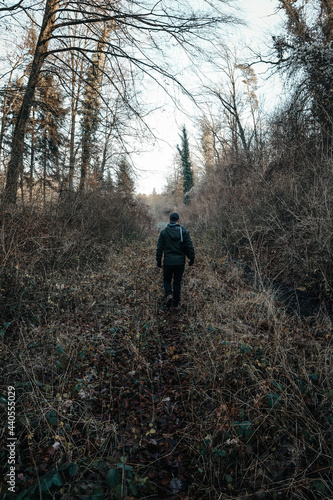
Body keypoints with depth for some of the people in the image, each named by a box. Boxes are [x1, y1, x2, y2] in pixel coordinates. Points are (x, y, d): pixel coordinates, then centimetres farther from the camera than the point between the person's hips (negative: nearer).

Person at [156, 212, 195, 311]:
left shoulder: (164, 232, -3)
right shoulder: (184, 231, -4)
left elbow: (159, 247, -1)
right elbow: (189, 246, -6)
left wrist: (158, 260, 9)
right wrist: (192, 258, 6)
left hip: (168, 262, 0)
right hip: (180, 262, 1)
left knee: (167, 280, 19)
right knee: (177, 283, 12)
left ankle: (169, 295, -7)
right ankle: (175, 305, 17)